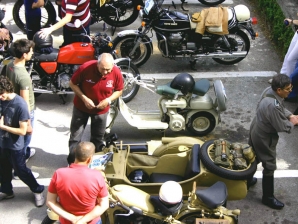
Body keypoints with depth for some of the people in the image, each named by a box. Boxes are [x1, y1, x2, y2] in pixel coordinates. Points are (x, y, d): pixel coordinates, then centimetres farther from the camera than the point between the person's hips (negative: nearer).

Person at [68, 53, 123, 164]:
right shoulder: (85, 68, -28)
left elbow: (119, 90, -5)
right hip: (81, 107, -1)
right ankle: (72, 161, 29)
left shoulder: (116, 73, -22)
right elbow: (72, 84, -14)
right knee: (75, 136, 10)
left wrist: (108, 100, -23)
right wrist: (84, 98, -25)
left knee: (97, 138, 17)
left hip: (101, 110, 2)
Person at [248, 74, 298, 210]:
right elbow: (282, 127, -27)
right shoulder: (273, 106, -39)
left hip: (256, 131, 9)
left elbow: (282, 108, 8)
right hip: (264, 138, -9)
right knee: (269, 167, 7)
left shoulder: (269, 91, -11)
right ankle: (268, 197, 22)